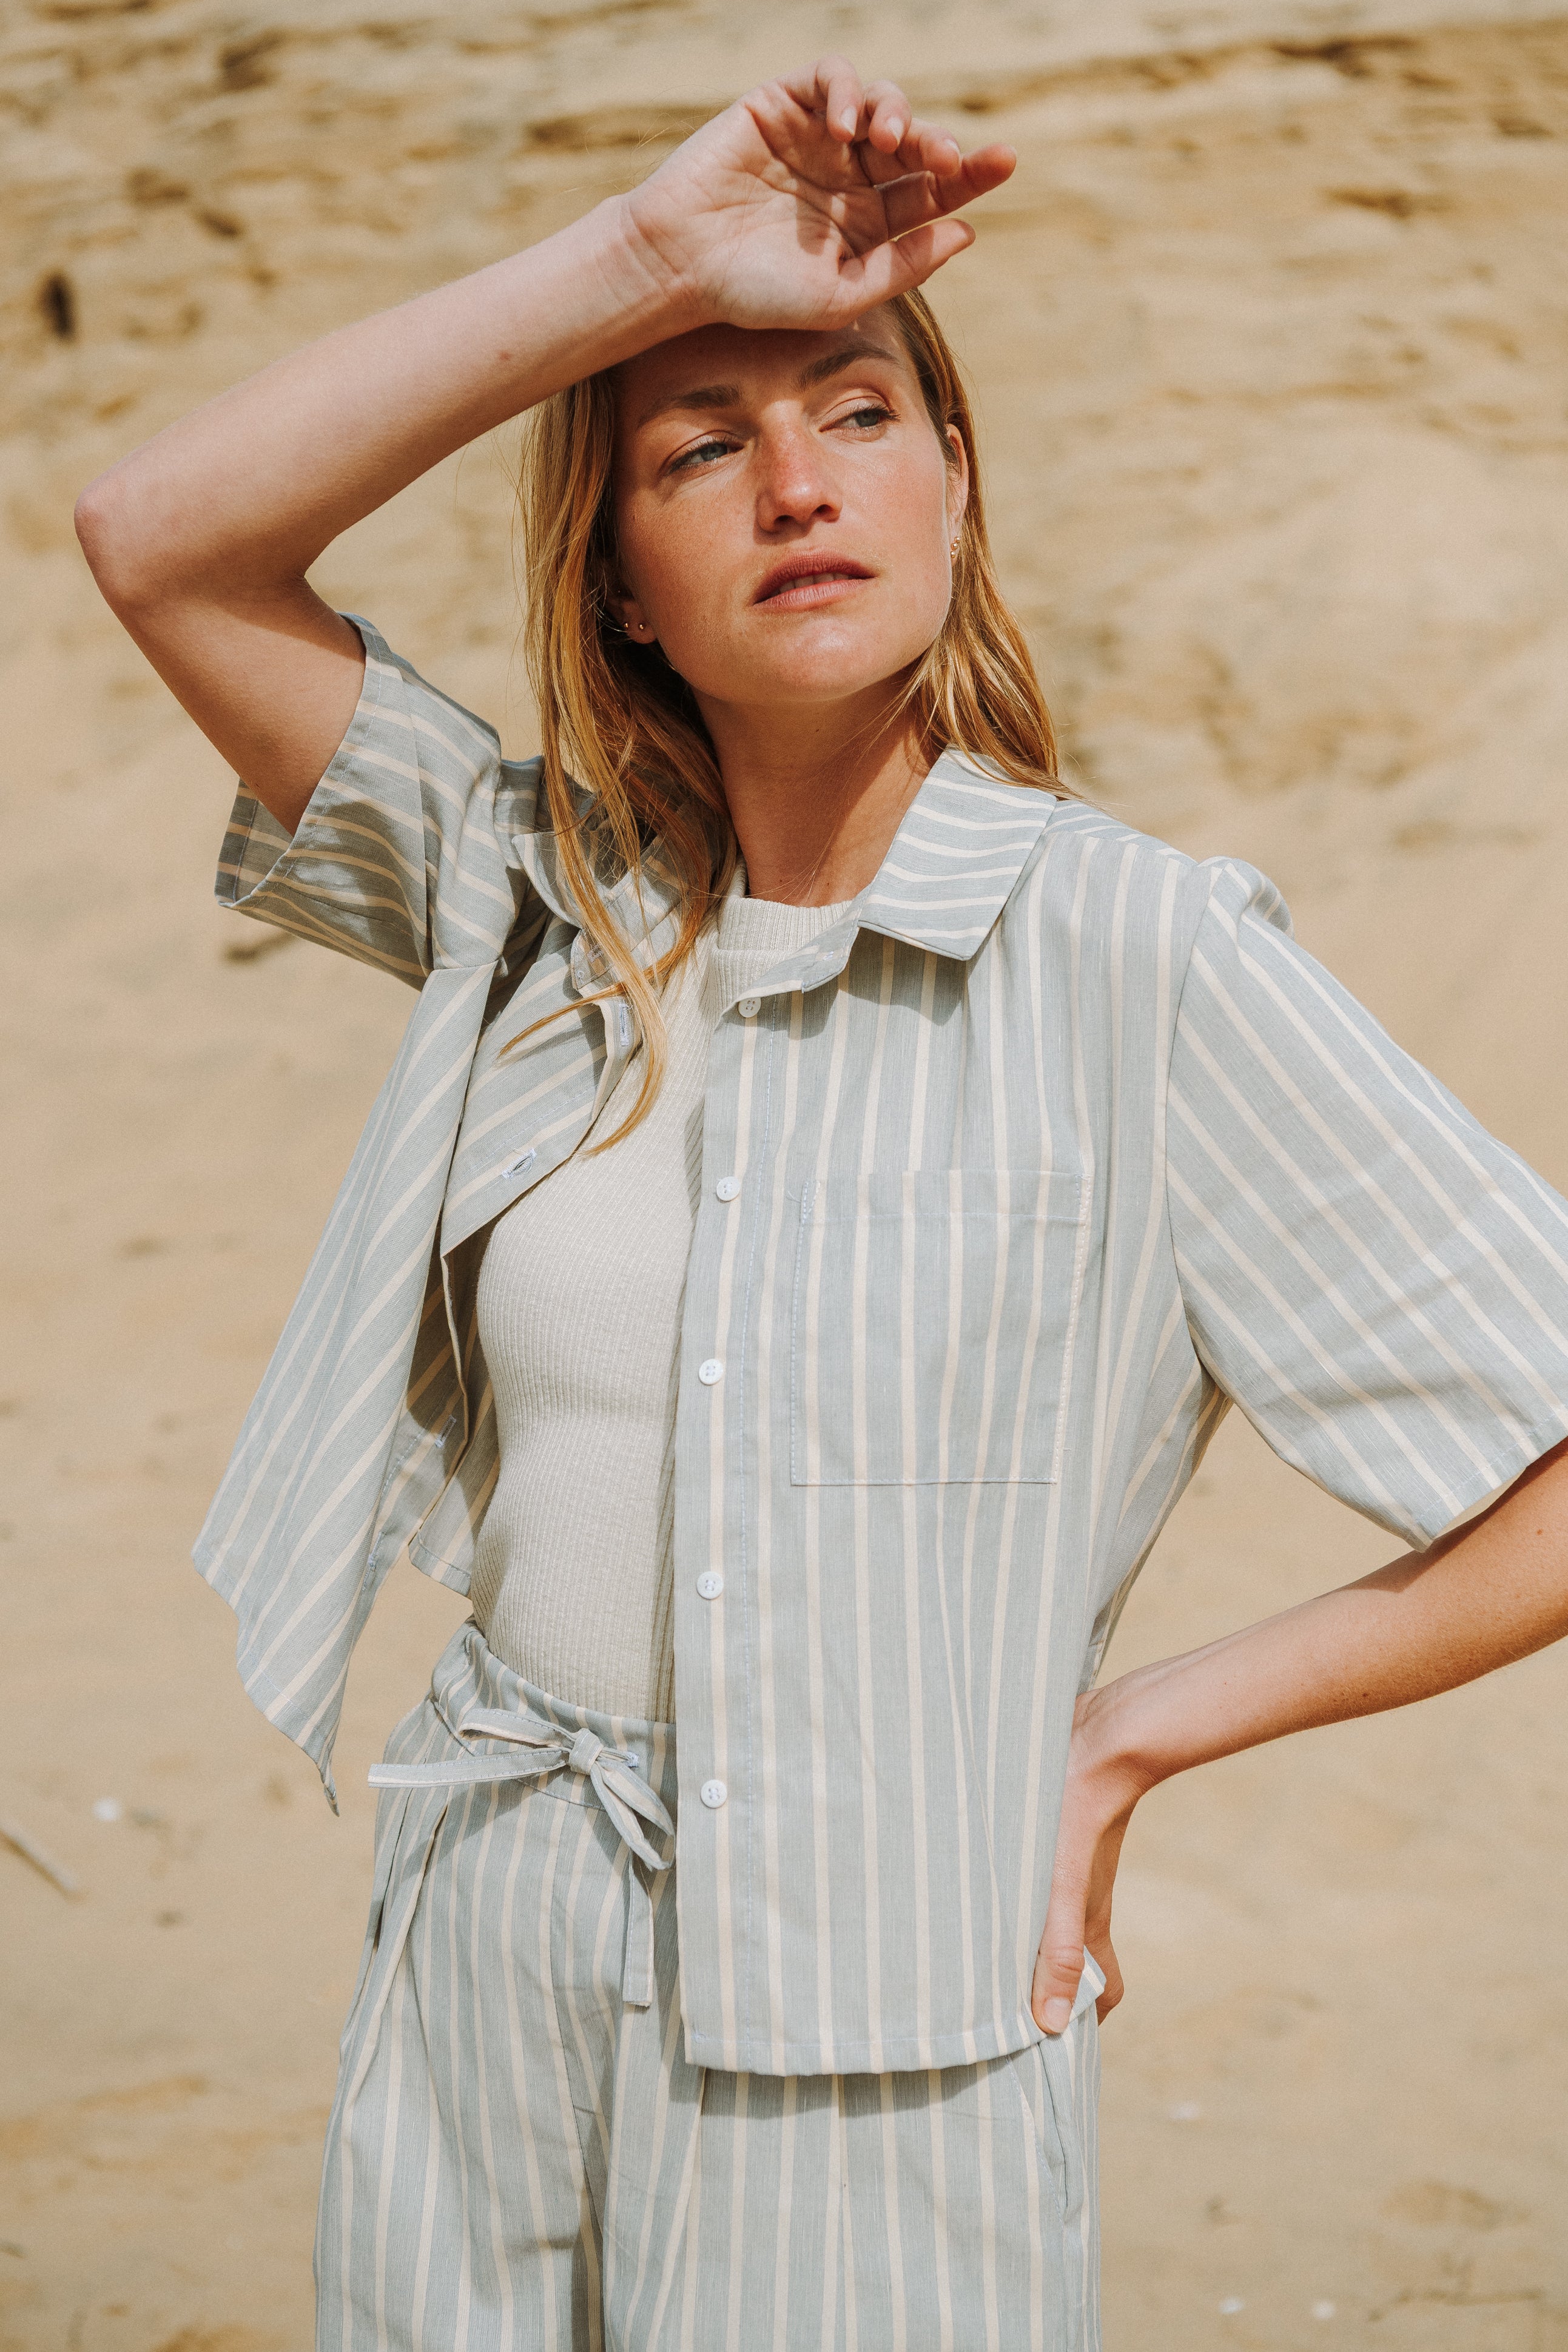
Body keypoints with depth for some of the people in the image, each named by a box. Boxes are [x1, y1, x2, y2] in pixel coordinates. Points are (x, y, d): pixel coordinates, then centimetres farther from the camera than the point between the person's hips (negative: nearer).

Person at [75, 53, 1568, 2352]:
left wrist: (1135, 1732, -10)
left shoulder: (1142, 953, -15)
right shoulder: (549, 900, 0)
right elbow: (161, 539, -8)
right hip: (481, 1976, 4)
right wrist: (651, 253, -15)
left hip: (877, 2030, -4)